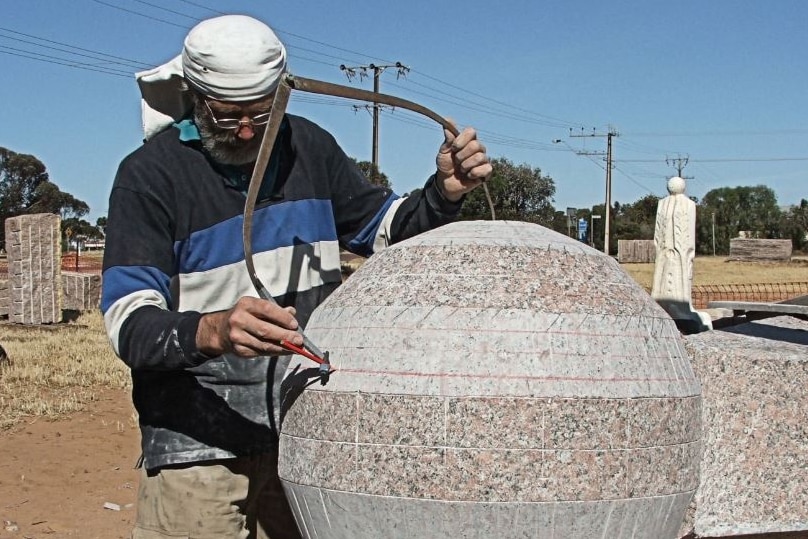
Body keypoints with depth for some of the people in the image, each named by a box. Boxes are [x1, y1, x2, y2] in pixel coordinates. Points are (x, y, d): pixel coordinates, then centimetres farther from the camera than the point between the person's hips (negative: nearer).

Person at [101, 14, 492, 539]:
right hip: (200, 445, -4)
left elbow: (386, 228, 17)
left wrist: (444, 192, -4)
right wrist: (212, 332, -36)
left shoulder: (309, 147, 4)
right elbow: (129, 324, -17)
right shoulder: (150, 174, -9)